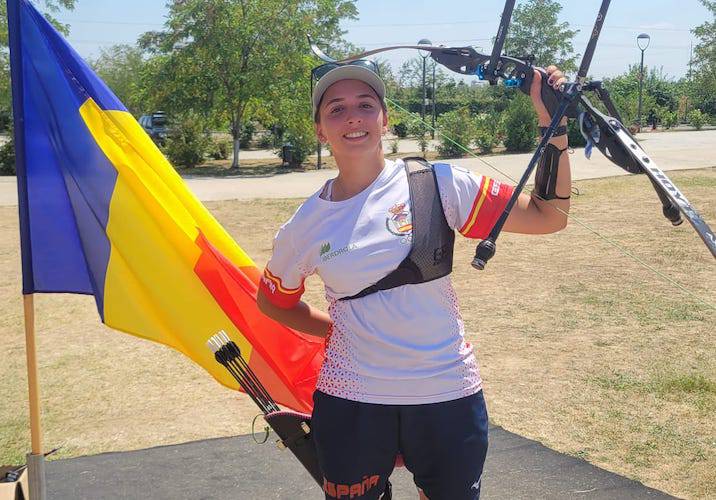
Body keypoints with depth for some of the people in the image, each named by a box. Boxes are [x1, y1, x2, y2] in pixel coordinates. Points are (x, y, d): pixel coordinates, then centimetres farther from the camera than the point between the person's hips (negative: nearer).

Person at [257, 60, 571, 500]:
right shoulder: (304, 227, 0)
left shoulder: (436, 184, -6)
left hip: (449, 395, -1)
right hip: (351, 402, 1)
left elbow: (548, 216, -5)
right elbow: (274, 301, 17)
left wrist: (554, 125, -12)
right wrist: (339, 329, 7)